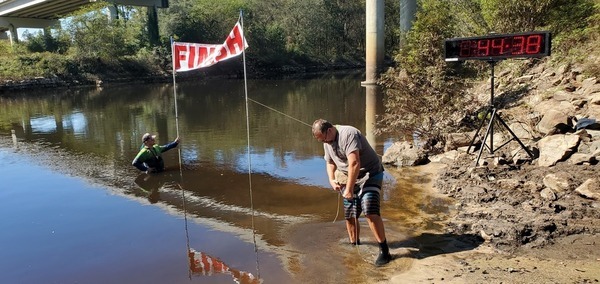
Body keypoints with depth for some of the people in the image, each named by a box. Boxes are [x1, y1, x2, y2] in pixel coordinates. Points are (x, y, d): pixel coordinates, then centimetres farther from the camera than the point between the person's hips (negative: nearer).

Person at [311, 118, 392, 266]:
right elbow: (330, 162, 21)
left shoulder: (348, 134, -23)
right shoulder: (327, 141, 6)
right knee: (350, 216, 8)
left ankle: (384, 251, -11)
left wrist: (349, 190, -25)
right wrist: (331, 180, 2)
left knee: (370, 212, -21)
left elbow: (354, 163, -30)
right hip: (349, 180, 8)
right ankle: (354, 245, 29)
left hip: (369, 175, -8)